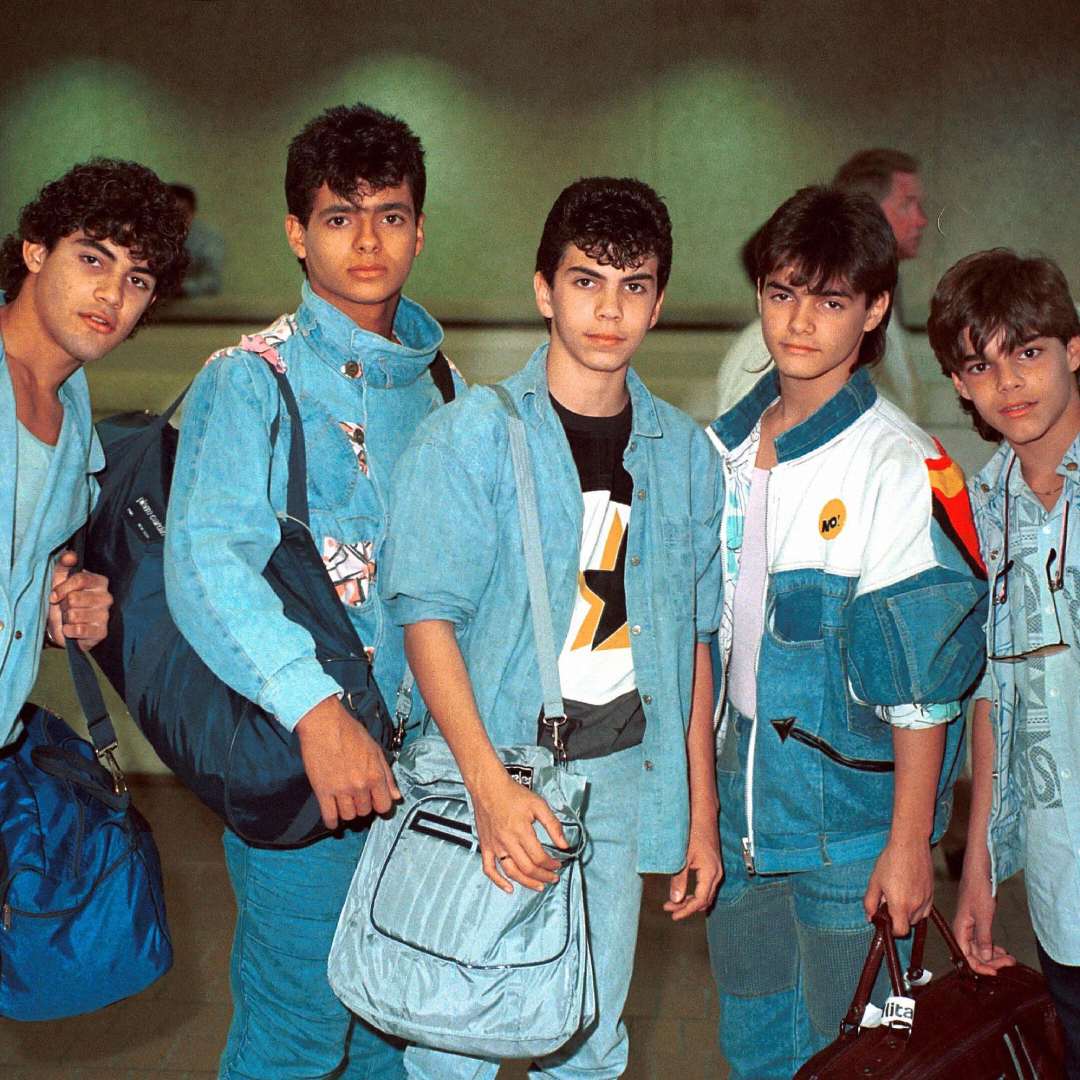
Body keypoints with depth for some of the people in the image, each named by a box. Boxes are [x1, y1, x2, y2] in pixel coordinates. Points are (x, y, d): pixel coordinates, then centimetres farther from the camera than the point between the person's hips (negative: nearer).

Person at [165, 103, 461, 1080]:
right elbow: (204, 561, -24)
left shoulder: (430, 382, 10)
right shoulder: (253, 381, -10)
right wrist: (316, 709, -36)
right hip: (295, 753, -6)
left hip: (411, 751, 6)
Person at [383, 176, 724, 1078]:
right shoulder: (472, 436, -4)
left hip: (625, 775, 4)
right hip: (492, 771, -3)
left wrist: (702, 812, 10)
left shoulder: (685, 452, 9)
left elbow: (692, 640, 12)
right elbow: (428, 615, -10)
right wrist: (491, 786, -21)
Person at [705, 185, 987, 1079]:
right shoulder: (728, 445, 4)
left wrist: (909, 844, -15)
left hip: (852, 813, -6)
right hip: (745, 798, 6)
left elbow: (922, 679, -16)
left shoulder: (901, 469, -16)